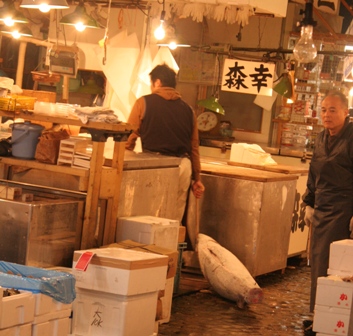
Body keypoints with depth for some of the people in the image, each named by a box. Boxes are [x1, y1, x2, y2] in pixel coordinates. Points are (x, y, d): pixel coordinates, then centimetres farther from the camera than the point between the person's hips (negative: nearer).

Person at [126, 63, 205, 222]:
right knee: (175, 219, 9)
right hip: (183, 166, 4)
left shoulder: (144, 103, 2)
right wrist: (197, 178, 22)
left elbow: (129, 138, 1)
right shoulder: (187, 109, 13)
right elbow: (194, 146, 15)